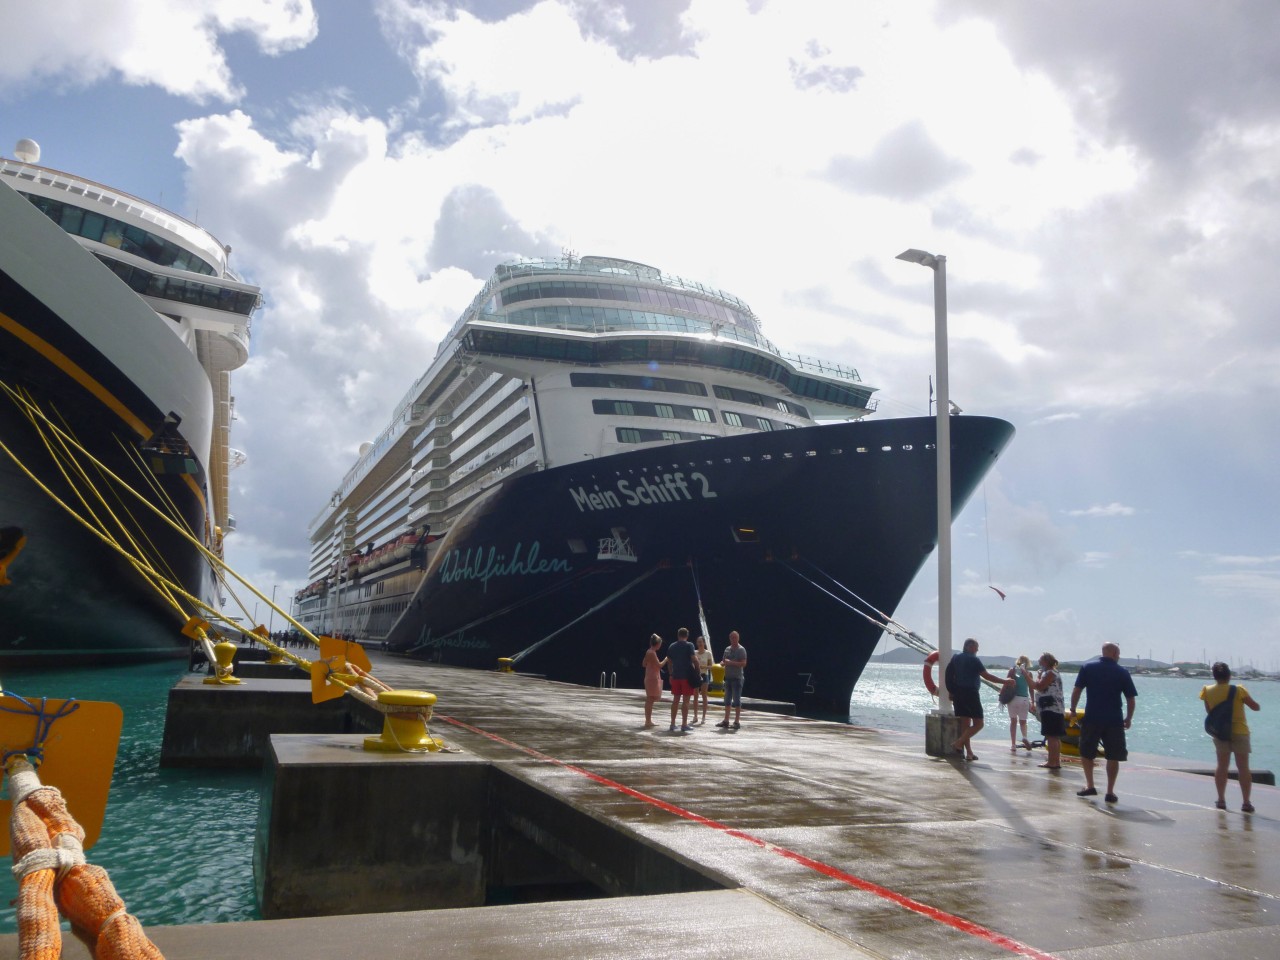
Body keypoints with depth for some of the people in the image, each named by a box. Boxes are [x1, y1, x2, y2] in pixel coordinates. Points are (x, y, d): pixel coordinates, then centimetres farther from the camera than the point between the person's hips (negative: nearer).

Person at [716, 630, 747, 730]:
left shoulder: (741, 649, -7)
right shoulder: (727, 649, 14)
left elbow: (743, 664, -15)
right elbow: (723, 661, 19)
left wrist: (731, 662, -21)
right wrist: (722, 663, -4)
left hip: (737, 678, -7)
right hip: (728, 677, 7)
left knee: (737, 700, -4)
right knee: (727, 700, 11)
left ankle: (737, 722, -1)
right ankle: (726, 721, 17)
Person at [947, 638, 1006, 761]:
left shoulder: (956, 657, 12)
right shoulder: (973, 659, -9)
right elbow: (986, 676, -12)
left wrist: (951, 693, 19)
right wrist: (1004, 681, -7)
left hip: (958, 694, 8)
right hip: (970, 693, -7)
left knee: (965, 723, 10)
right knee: (978, 723, -1)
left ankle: (969, 752, 9)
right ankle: (959, 744, -10)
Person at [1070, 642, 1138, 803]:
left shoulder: (1088, 667, 2)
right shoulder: (1122, 672, 1)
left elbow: (1076, 690, -2)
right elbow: (1131, 699, 2)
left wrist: (1073, 709, 8)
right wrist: (1128, 718, 14)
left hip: (1092, 719, 0)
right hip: (1114, 721, 0)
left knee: (1086, 753, 16)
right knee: (1113, 757, 10)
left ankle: (1089, 786, 12)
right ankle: (1110, 792, 9)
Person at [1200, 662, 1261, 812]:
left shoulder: (1208, 691, -4)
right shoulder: (1238, 690, -13)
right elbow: (1256, 707, -3)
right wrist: (1246, 699, 14)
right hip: (1239, 732, -3)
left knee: (1222, 766, 11)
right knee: (1243, 768, 3)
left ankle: (1221, 800, 11)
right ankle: (1246, 802, 2)